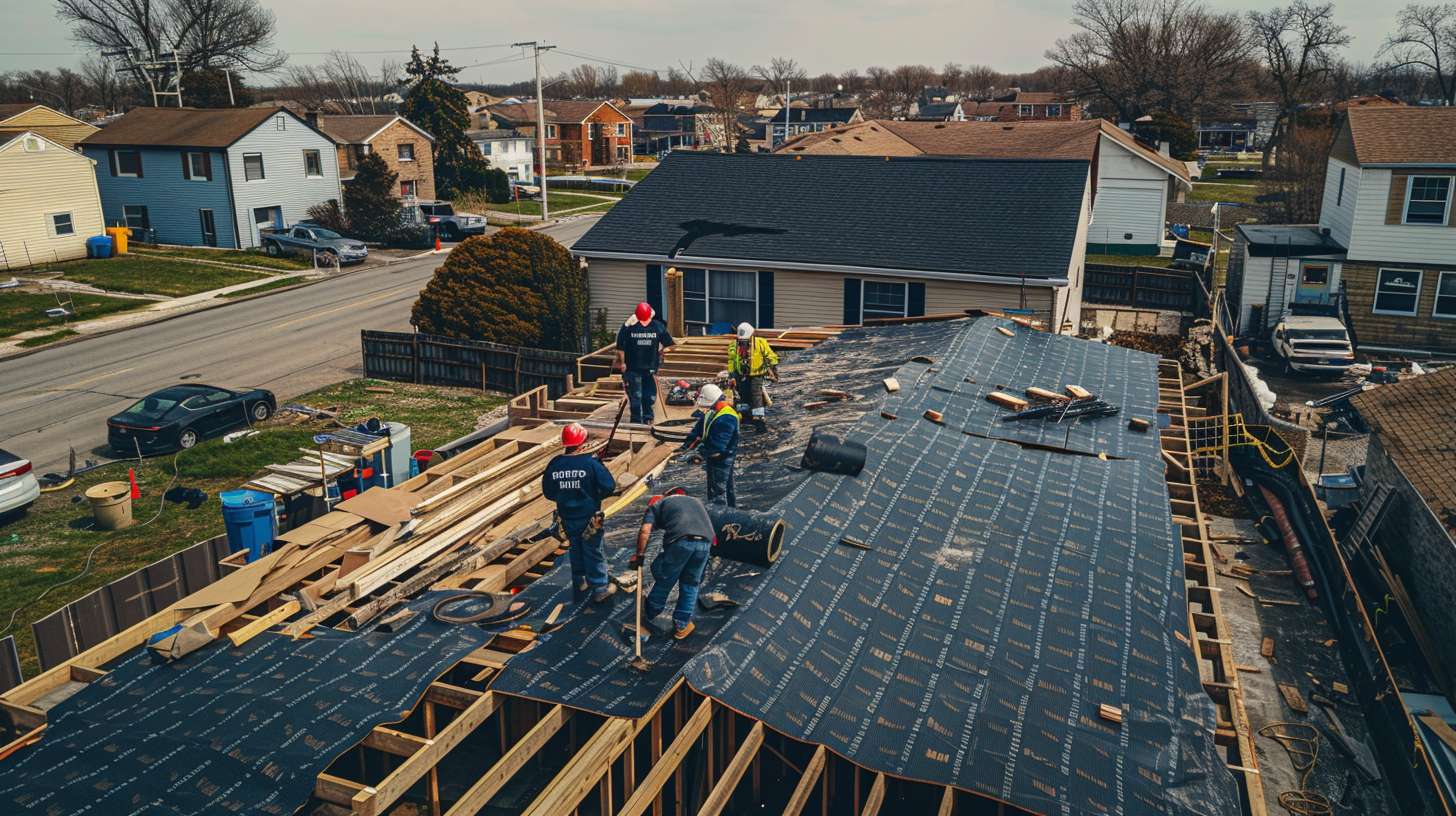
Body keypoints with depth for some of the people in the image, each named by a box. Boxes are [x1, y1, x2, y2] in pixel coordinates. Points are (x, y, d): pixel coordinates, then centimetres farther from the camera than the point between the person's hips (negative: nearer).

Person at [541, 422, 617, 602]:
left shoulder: (554, 464, -7)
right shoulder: (590, 463, -20)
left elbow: (547, 492, 2)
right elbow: (609, 486, -20)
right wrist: (596, 497, -1)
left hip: (567, 518, 4)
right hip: (589, 518, -4)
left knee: (576, 551, 21)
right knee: (594, 552, 11)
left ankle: (579, 586, 33)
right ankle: (600, 588, 20)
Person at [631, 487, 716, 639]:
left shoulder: (657, 505, 23)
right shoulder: (696, 502, 38)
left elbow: (645, 531, 6)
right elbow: (713, 534, 33)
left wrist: (639, 555, 12)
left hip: (680, 541, -3)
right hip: (705, 542, 4)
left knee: (665, 580, 18)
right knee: (690, 584, 20)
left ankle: (650, 613, 38)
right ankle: (682, 625, 25)